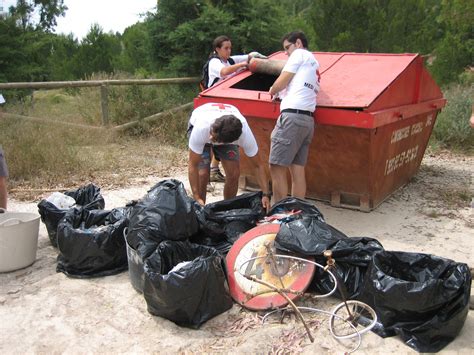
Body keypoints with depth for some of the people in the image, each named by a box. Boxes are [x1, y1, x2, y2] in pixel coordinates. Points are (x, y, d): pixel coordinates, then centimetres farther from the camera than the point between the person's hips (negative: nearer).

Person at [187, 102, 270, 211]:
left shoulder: (245, 134, -39)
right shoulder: (201, 128, -44)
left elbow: (258, 165, -27)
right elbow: (193, 165, -36)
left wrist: (266, 194, -35)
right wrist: (197, 198, -40)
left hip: (227, 134, 2)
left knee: (234, 174, -11)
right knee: (203, 174, -18)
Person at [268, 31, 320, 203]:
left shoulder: (299, 54, 4)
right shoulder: (315, 64, 30)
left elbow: (280, 83, 0)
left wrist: (272, 91, 20)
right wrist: (281, 93, 18)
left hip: (292, 115, -9)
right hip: (308, 119, 9)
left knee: (276, 167, -7)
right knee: (297, 170, 7)